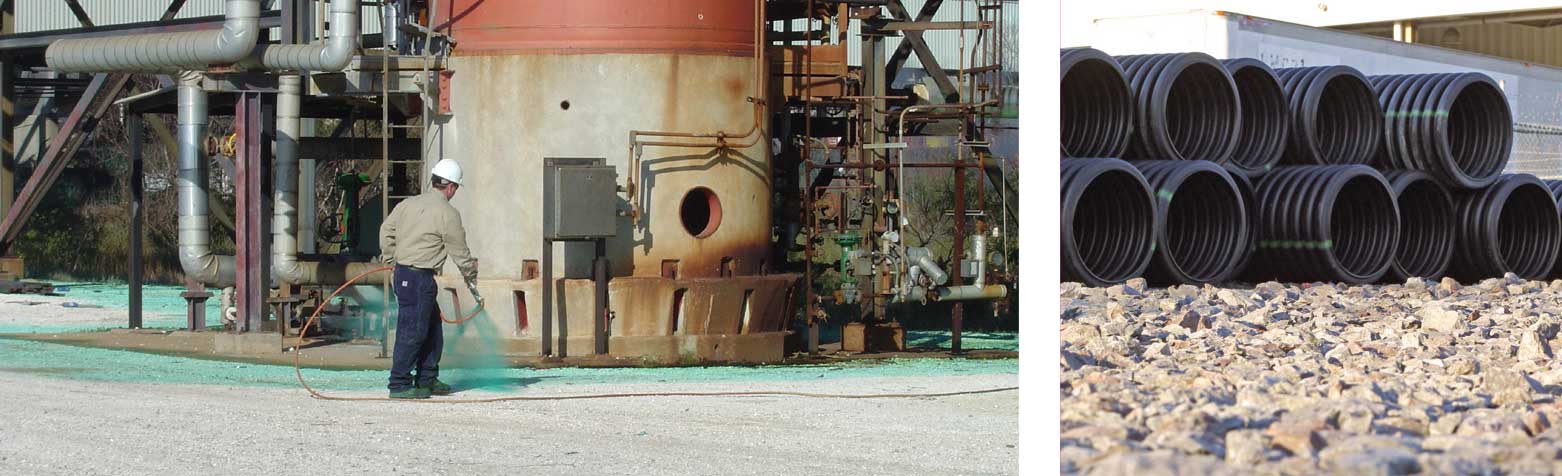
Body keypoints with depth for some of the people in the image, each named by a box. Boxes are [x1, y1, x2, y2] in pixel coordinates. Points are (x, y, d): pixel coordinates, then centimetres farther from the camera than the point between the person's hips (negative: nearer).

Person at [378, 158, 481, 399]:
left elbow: (386, 231, 15)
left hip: (402, 273, 9)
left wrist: (391, 261, 25)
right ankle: (399, 384, -5)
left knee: (433, 328, 17)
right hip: (419, 277, -9)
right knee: (412, 330, -5)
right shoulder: (447, 213, -10)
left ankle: (427, 380, 22)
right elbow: (460, 252, -4)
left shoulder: (408, 204, 10)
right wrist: (471, 277, 11)